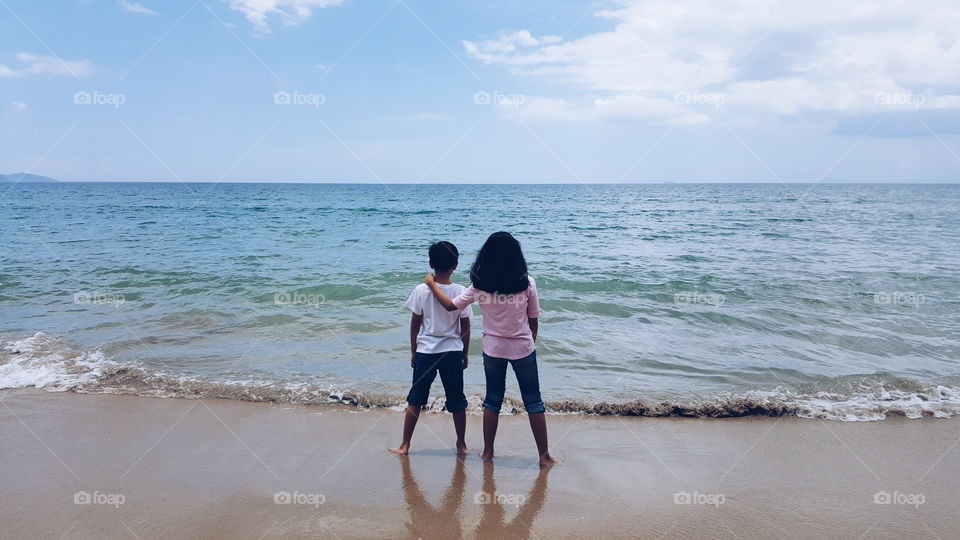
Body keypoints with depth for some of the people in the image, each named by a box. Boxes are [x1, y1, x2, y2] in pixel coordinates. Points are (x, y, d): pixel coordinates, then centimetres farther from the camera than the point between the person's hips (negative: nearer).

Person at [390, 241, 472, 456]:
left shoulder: (421, 290, -8)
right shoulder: (461, 292, -7)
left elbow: (415, 324, -2)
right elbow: (465, 327, -2)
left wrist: (413, 351, 10)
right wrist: (465, 354, 10)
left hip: (425, 351, 0)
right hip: (453, 352, 0)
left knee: (415, 399, 11)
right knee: (457, 401, 13)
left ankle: (405, 445, 15)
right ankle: (461, 444, 23)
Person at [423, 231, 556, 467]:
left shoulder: (480, 285, -9)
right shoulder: (526, 283, -11)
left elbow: (451, 305, -1)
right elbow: (534, 319, -3)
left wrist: (431, 283, 12)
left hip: (493, 349, 1)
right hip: (523, 349, -1)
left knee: (492, 400, 17)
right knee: (533, 401, 11)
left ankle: (488, 452, 26)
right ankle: (544, 456, 16)